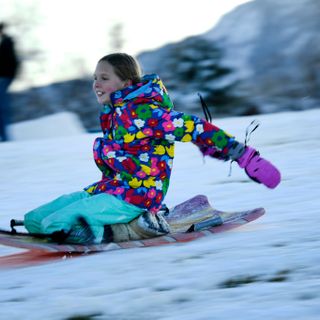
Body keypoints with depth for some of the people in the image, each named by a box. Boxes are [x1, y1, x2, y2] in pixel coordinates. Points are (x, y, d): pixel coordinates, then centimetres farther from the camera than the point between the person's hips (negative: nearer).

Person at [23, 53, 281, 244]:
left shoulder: (143, 113, -15)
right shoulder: (112, 114, 12)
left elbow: (195, 129, -18)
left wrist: (244, 156, -20)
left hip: (135, 196, -10)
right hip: (109, 188, 10)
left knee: (56, 223, -25)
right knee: (35, 220, 2)